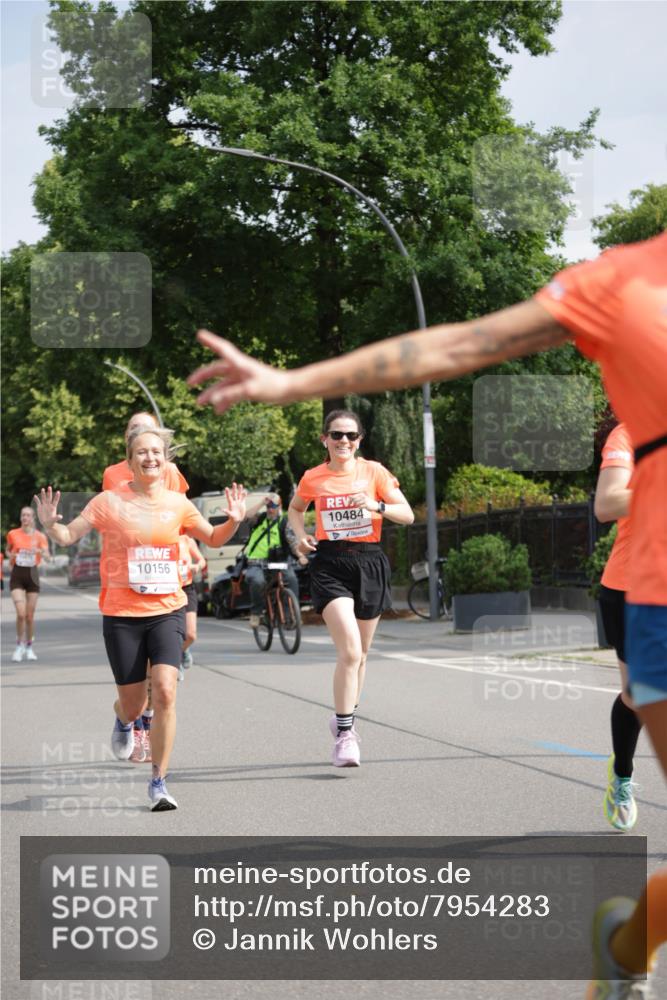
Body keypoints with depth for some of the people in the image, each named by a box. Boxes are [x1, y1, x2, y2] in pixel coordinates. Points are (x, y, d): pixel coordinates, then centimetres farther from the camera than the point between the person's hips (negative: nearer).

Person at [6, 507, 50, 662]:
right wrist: (10, 555, -5)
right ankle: (19, 646, 4)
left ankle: (29, 648, 22)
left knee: (30, 615, 5)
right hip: (17, 575, -1)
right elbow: (8, 550, 17)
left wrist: (40, 552, -30)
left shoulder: (39, 537, -1)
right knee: (21, 613, -14)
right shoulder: (12, 534, 1)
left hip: (32, 574, 1)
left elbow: (47, 558, -9)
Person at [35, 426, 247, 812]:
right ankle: (123, 721, 48)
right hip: (122, 614, -1)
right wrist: (50, 525, -22)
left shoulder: (178, 503, 3)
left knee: (165, 691, -17)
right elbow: (69, 536, -1)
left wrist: (233, 521, -4)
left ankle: (159, 782, -6)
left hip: (167, 610, 1)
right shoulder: (110, 501, -3)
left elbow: (213, 538, 16)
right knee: (134, 703, 7)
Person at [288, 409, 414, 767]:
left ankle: (345, 717, 36)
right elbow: (295, 508, 24)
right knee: (349, 649, -19)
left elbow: (407, 514, 0)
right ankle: (344, 734, -15)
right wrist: (301, 534, 5)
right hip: (330, 565, -2)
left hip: (369, 562, 2)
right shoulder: (313, 478, 4)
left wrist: (378, 507, -18)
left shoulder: (374, 471, 1)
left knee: (359, 653, 13)